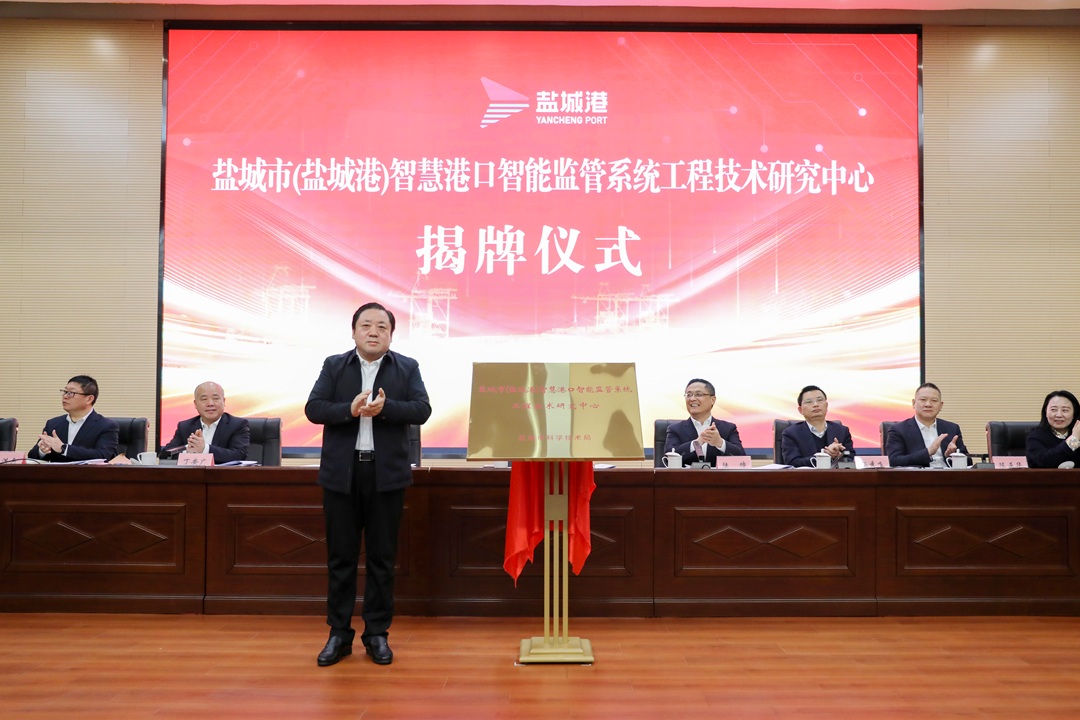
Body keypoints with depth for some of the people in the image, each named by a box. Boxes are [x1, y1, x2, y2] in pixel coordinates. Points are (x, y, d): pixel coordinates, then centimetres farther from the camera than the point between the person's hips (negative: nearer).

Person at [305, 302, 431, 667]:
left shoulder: (407, 368, 6)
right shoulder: (334, 365, 7)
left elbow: (422, 410, -6)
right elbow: (313, 408, -3)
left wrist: (385, 408, -21)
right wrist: (349, 409, -20)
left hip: (387, 474, 0)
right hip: (341, 473, 1)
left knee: (382, 558, 6)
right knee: (340, 556, 7)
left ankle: (377, 633, 18)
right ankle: (339, 633, 19)